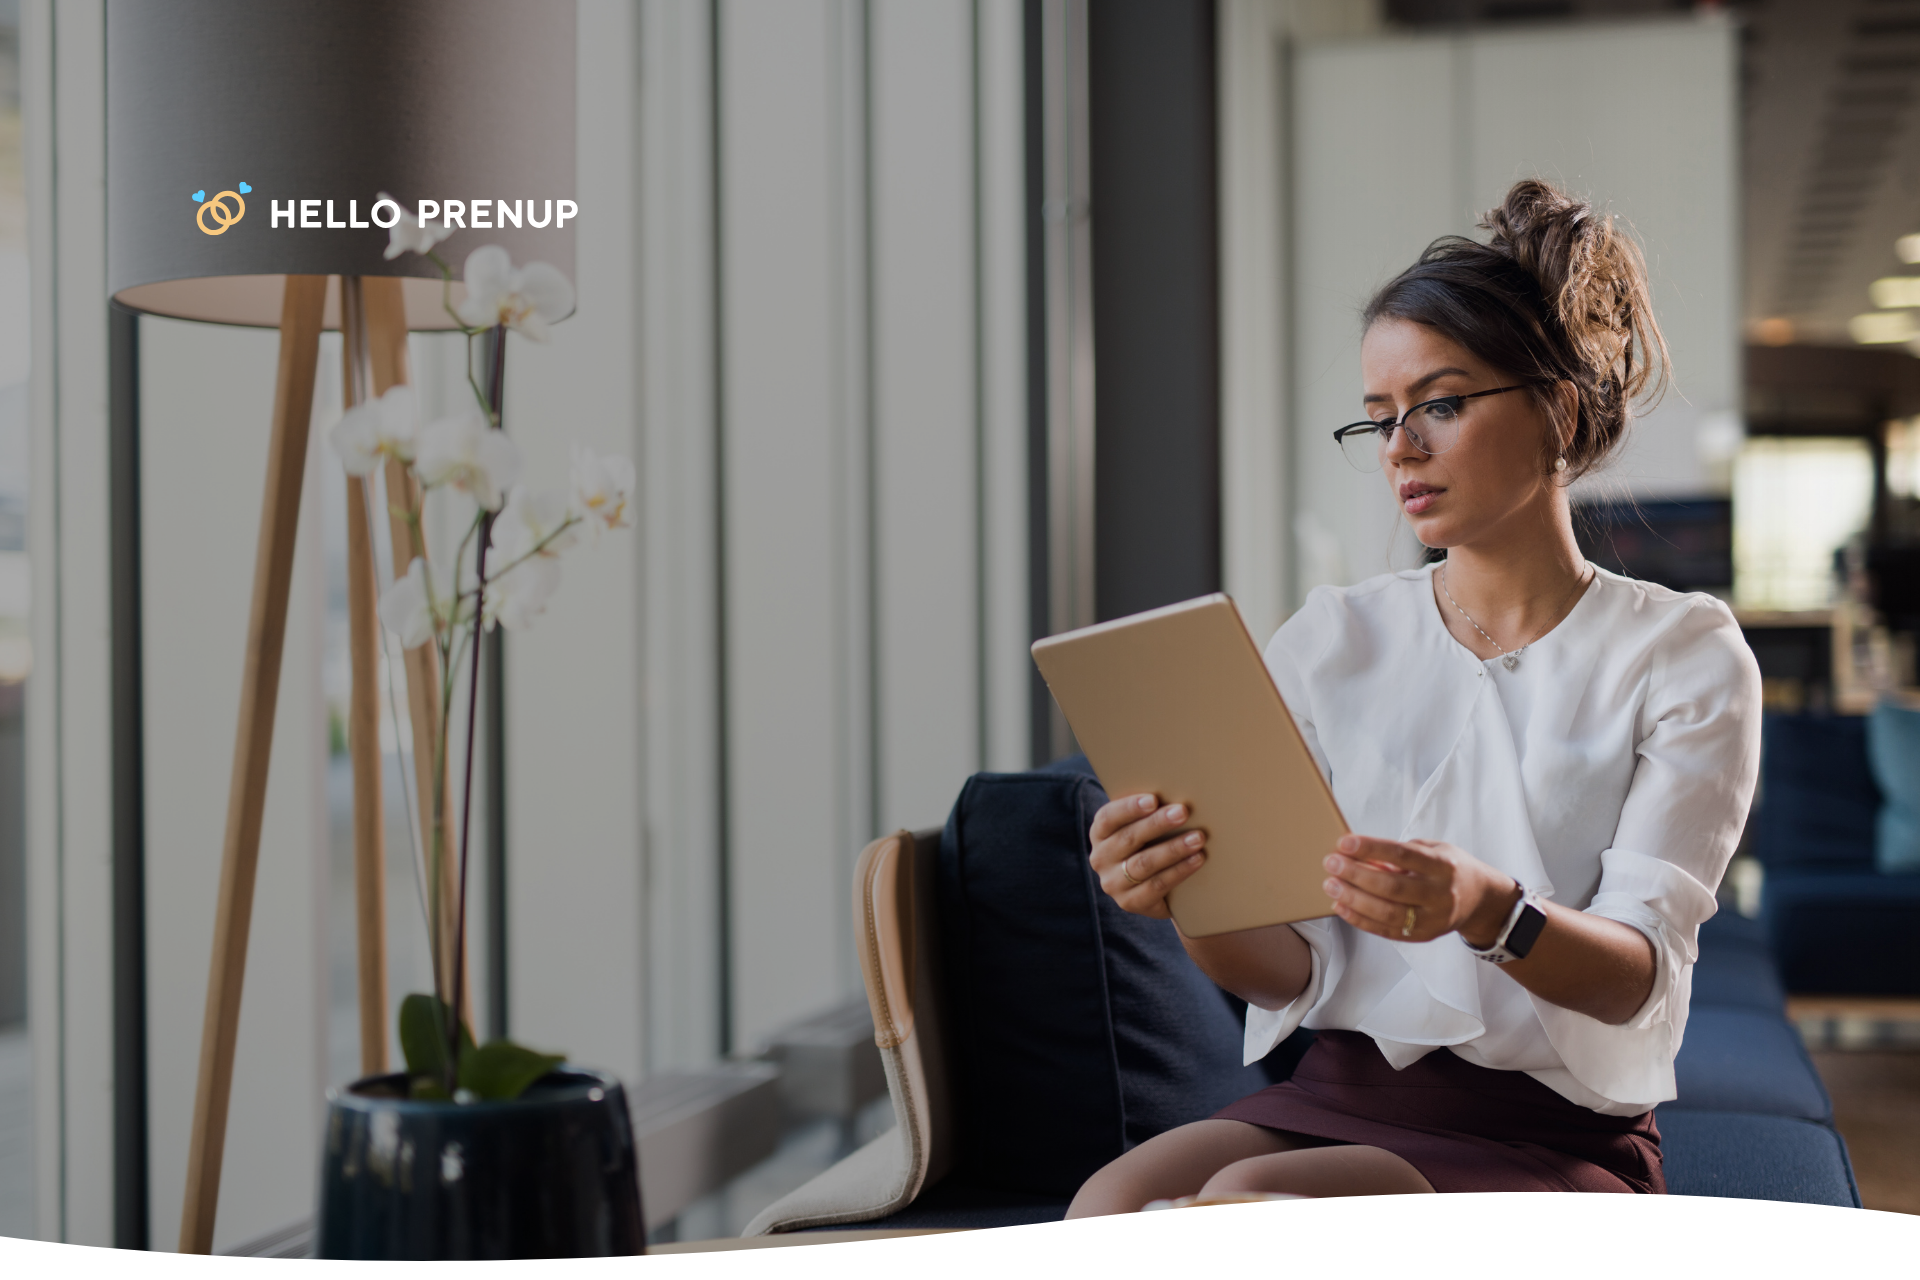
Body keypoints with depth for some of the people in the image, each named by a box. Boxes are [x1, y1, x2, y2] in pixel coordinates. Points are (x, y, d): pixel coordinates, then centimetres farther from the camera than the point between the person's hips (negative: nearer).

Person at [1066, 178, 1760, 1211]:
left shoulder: (1682, 655, 2)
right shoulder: (1328, 642, 10)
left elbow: (1639, 978, -9)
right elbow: (1293, 971, 3)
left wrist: (1484, 910, -31)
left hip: (1555, 1139, -3)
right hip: (1335, 1099, 3)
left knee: (1245, 1205, -30)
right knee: (1112, 1206, -28)